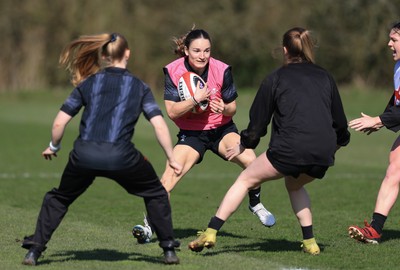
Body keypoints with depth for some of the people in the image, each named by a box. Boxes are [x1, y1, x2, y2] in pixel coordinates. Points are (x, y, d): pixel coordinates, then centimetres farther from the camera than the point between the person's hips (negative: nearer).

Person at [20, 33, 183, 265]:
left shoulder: (88, 84, 13)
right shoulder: (139, 87, 10)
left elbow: (59, 123, 10)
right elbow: (159, 125, 0)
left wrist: (53, 147, 28)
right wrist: (172, 159, 9)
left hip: (85, 156, 1)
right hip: (121, 157, -1)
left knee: (59, 198, 25)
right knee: (155, 194, 23)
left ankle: (34, 251, 15)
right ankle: (169, 250, 17)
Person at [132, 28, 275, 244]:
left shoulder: (222, 70, -15)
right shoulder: (173, 71, -16)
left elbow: (232, 108, -4)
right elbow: (172, 111, -18)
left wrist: (224, 108, -27)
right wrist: (196, 99, -31)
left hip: (221, 129, 1)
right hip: (191, 134, -1)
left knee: (249, 159, -23)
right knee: (170, 174, -21)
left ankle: (255, 204, 5)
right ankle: (149, 225, -15)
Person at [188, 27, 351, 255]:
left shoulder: (276, 78, 11)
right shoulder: (325, 77, 20)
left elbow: (258, 121, 14)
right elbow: (340, 122, 23)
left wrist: (243, 146, 30)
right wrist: (336, 143, 44)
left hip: (290, 150, -4)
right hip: (323, 155, 4)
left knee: (245, 180, 12)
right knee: (294, 184, 33)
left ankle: (210, 234, 2)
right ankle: (310, 242, 24)